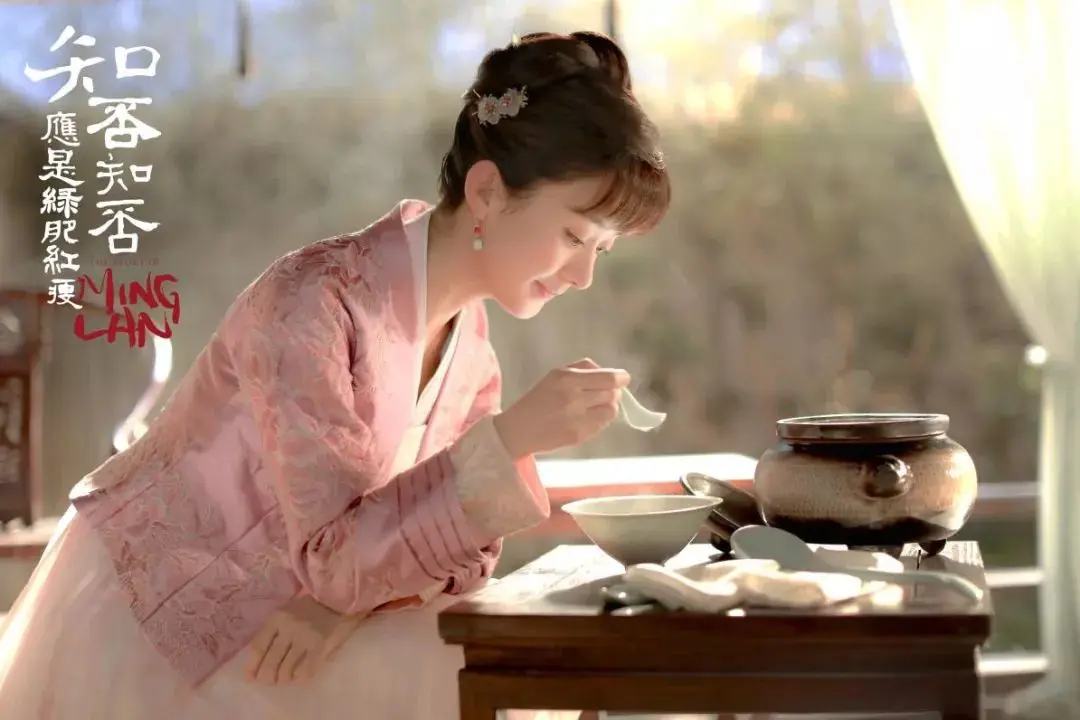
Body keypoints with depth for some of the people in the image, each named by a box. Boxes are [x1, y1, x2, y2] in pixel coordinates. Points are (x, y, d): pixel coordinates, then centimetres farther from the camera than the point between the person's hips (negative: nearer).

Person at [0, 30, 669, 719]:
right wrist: (513, 437, -36)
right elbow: (335, 555, -29)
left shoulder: (465, 326, -4)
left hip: (269, 619, 6)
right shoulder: (314, 302, -27)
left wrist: (344, 597, -21)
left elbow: (465, 536, -3)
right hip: (139, 624, -6)